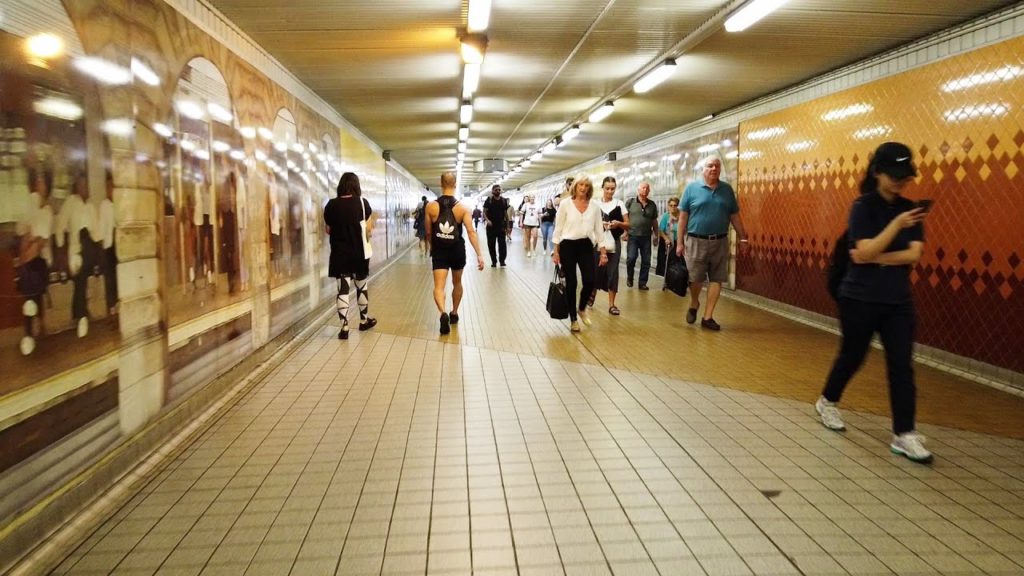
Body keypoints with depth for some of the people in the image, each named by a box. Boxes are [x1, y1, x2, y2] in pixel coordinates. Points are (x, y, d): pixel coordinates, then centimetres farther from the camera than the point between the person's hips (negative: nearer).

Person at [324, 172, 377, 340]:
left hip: (339, 254, 1)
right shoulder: (362, 203, -7)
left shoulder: (331, 205, -2)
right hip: (359, 253, -1)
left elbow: (328, 230, 8)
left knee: (343, 289, 3)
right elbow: (369, 230, -6)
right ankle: (364, 321, 30)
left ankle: (344, 328, -1)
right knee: (361, 286, 16)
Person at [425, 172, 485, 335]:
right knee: (457, 283, 22)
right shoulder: (462, 208, -7)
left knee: (439, 286, -5)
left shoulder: (431, 207, -5)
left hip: (439, 251, -1)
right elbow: (471, 232, -14)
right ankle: (454, 313, 35)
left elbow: (428, 233, 4)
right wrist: (479, 254, -15)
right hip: (457, 251, 1)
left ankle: (443, 313, -30)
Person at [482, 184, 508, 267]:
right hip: (491, 226, -1)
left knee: (502, 244, -5)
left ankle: (502, 260, 5)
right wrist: (487, 220, -22)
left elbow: (506, 213, 11)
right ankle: (494, 261, 13)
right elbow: (484, 212, -3)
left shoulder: (504, 201, 7)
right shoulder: (488, 200, -1)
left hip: (501, 226, 1)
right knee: (491, 244, 3)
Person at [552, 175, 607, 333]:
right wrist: (556, 251, -3)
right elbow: (558, 228, 0)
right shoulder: (566, 204, -2)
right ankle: (573, 319, 15)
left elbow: (599, 229, 7)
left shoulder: (594, 206, 5)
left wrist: (603, 252, 3)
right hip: (568, 246, -2)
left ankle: (582, 309, 24)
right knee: (571, 283, 1)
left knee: (589, 281, -7)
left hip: (586, 246, 2)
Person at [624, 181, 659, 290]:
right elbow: (625, 218, 1)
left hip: (646, 237, 3)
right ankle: (629, 278, 16)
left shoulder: (652, 205, 10)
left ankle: (642, 283, 12)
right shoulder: (630, 202, 3)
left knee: (646, 261, 3)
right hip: (633, 236, -3)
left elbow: (654, 221, 15)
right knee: (631, 258, -8)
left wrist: (656, 235, 13)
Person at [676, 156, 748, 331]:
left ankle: (708, 317, 11)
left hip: (720, 242, 3)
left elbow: (735, 216, 11)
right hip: (696, 241, -2)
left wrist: (743, 238, 9)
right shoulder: (692, 188, -1)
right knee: (695, 279, 2)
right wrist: (679, 242, -5)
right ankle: (694, 305, 32)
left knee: (716, 280, 2)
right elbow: (683, 217, -1)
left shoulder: (727, 189, 6)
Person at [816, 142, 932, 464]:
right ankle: (827, 402, 37)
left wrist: (875, 258, -15)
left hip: (898, 301, 4)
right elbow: (865, 252, -20)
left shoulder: (909, 209, 5)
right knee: (852, 357, 12)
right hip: (860, 299, -4)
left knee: (902, 366, -1)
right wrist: (896, 225, -28)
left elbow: (914, 254, -5)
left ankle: (904, 435, 3)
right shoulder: (863, 207, -9)